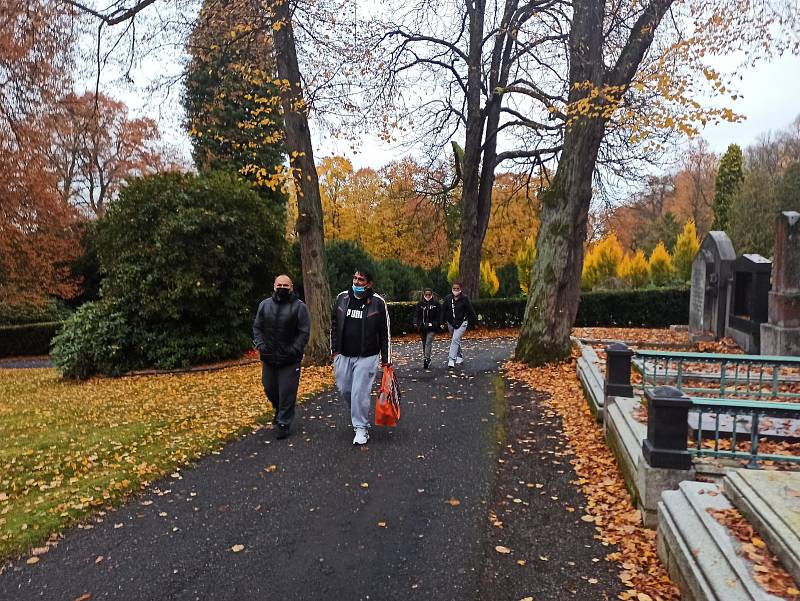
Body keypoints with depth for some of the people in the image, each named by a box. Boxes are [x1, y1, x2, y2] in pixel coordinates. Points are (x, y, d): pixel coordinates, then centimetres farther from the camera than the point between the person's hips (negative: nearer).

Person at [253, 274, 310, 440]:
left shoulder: (299, 306, -6)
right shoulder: (265, 305, 6)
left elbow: (304, 332, -8)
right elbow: (257, 327, 10)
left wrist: (294, 350, -16)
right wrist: (260, 345, -3)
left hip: (290, 360, -4)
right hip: (268, 358, 4)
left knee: (287, 392, -1)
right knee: (269, 389, 16)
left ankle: (284, 424, 14)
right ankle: (279, 410, 44)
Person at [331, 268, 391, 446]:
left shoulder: (377, 302, -7)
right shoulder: (342, 297, 3)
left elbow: (385, 332, -3)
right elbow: (334, 324, 13)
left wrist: (386, 359, -4)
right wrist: (334, 349, 9)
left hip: (367, 357, -4)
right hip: (343, 355, 4)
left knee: (360, 392, -5)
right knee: (344, 389, 13)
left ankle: (361, 428, 10)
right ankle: (359, 414, 40)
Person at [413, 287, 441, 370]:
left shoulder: (436, 304, 3)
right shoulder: (420, 304, 7)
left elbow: (439, 315, 2)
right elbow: (416, 314, 5)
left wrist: (440, 324, -8)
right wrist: (415, 323, -8)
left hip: (432, 327, -3)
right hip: (422, 327, 3)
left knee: (428, 343, -13)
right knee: (424, 344, 11)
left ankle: (426, 360, -15)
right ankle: (425, 358, 24)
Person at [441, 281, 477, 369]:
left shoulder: (464, 299, -12)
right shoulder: (448, 298, -4)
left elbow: (470, 311, -5)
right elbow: (443, 311, 4)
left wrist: (474, 320, -2)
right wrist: (442, 322, 5)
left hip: (461, 323, -4)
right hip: (450, 323, 5)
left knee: (455, 340, -17)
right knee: (455, 340, 17)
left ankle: (451, 360, -22)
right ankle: (460, 357, 34)